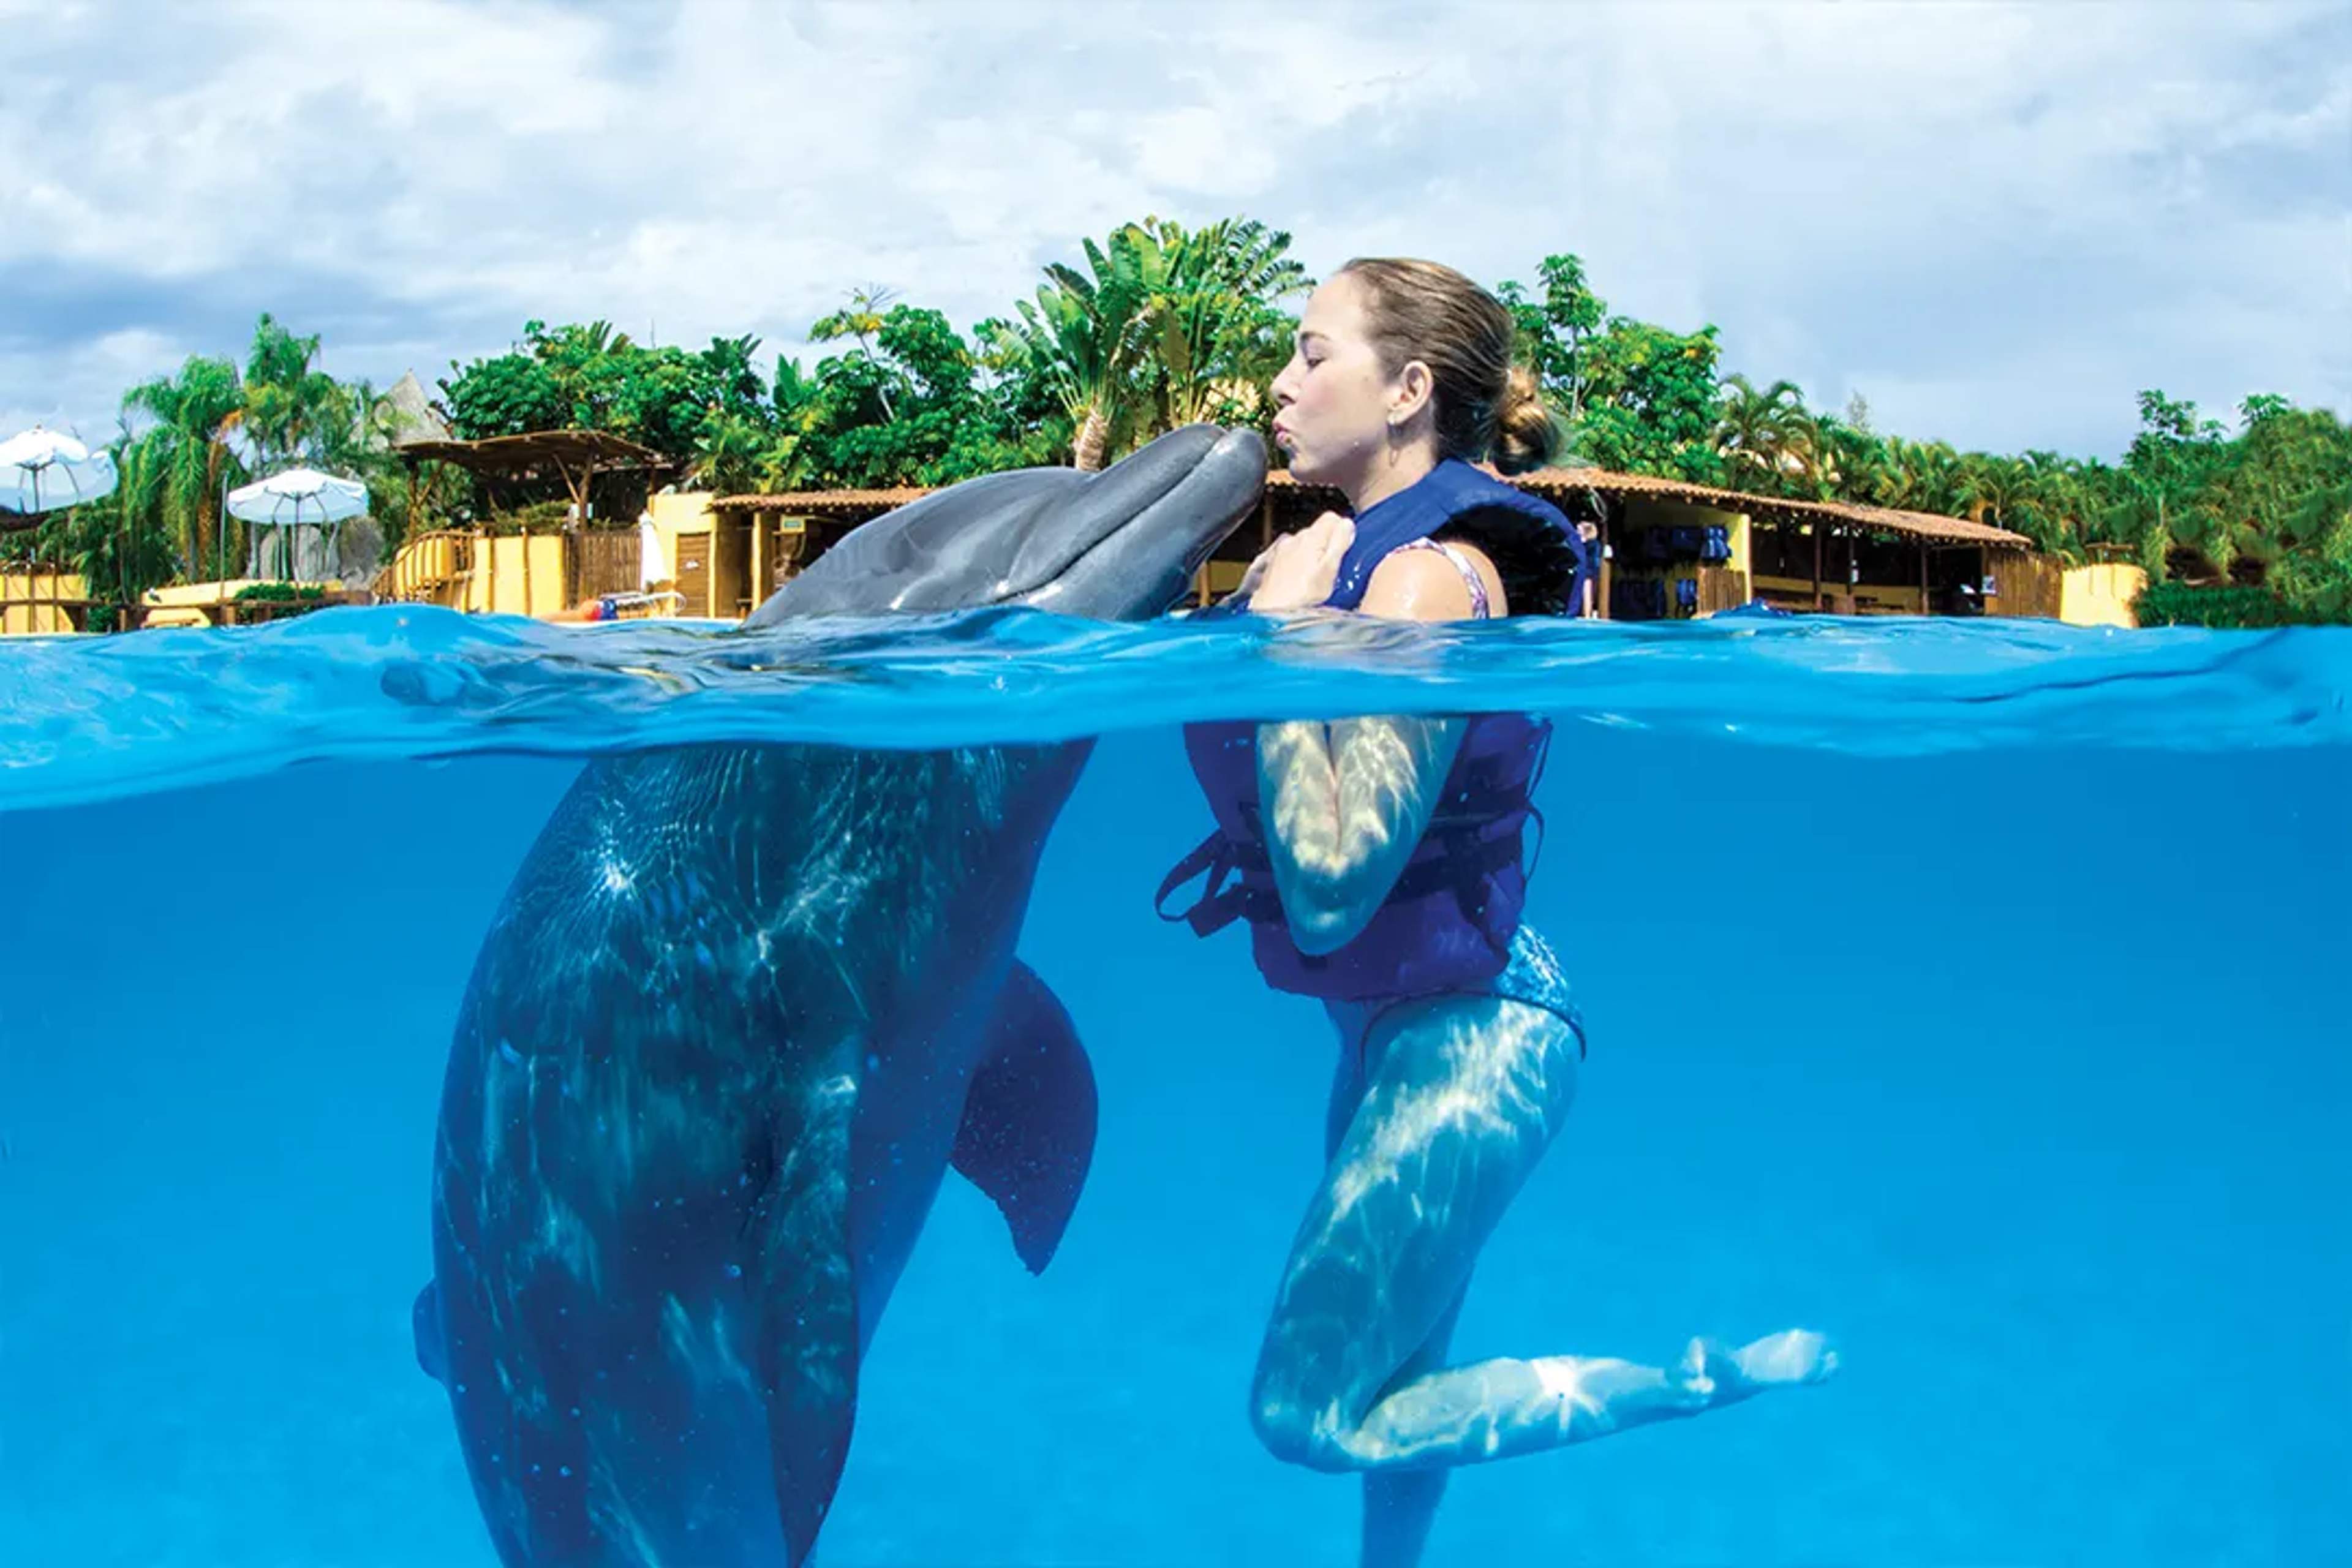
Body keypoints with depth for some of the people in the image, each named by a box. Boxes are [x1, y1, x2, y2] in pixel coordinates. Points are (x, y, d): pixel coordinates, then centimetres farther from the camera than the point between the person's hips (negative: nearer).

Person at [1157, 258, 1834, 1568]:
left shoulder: (1427, 574, -23)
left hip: (1465, 1036, -9)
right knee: (1392, 1378, 22)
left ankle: (1706, 1381, 1)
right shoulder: (1380, 549, 6)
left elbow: (1329, 892, -29)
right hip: (1410, 1020, 9)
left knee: (1311, 1414, -4)